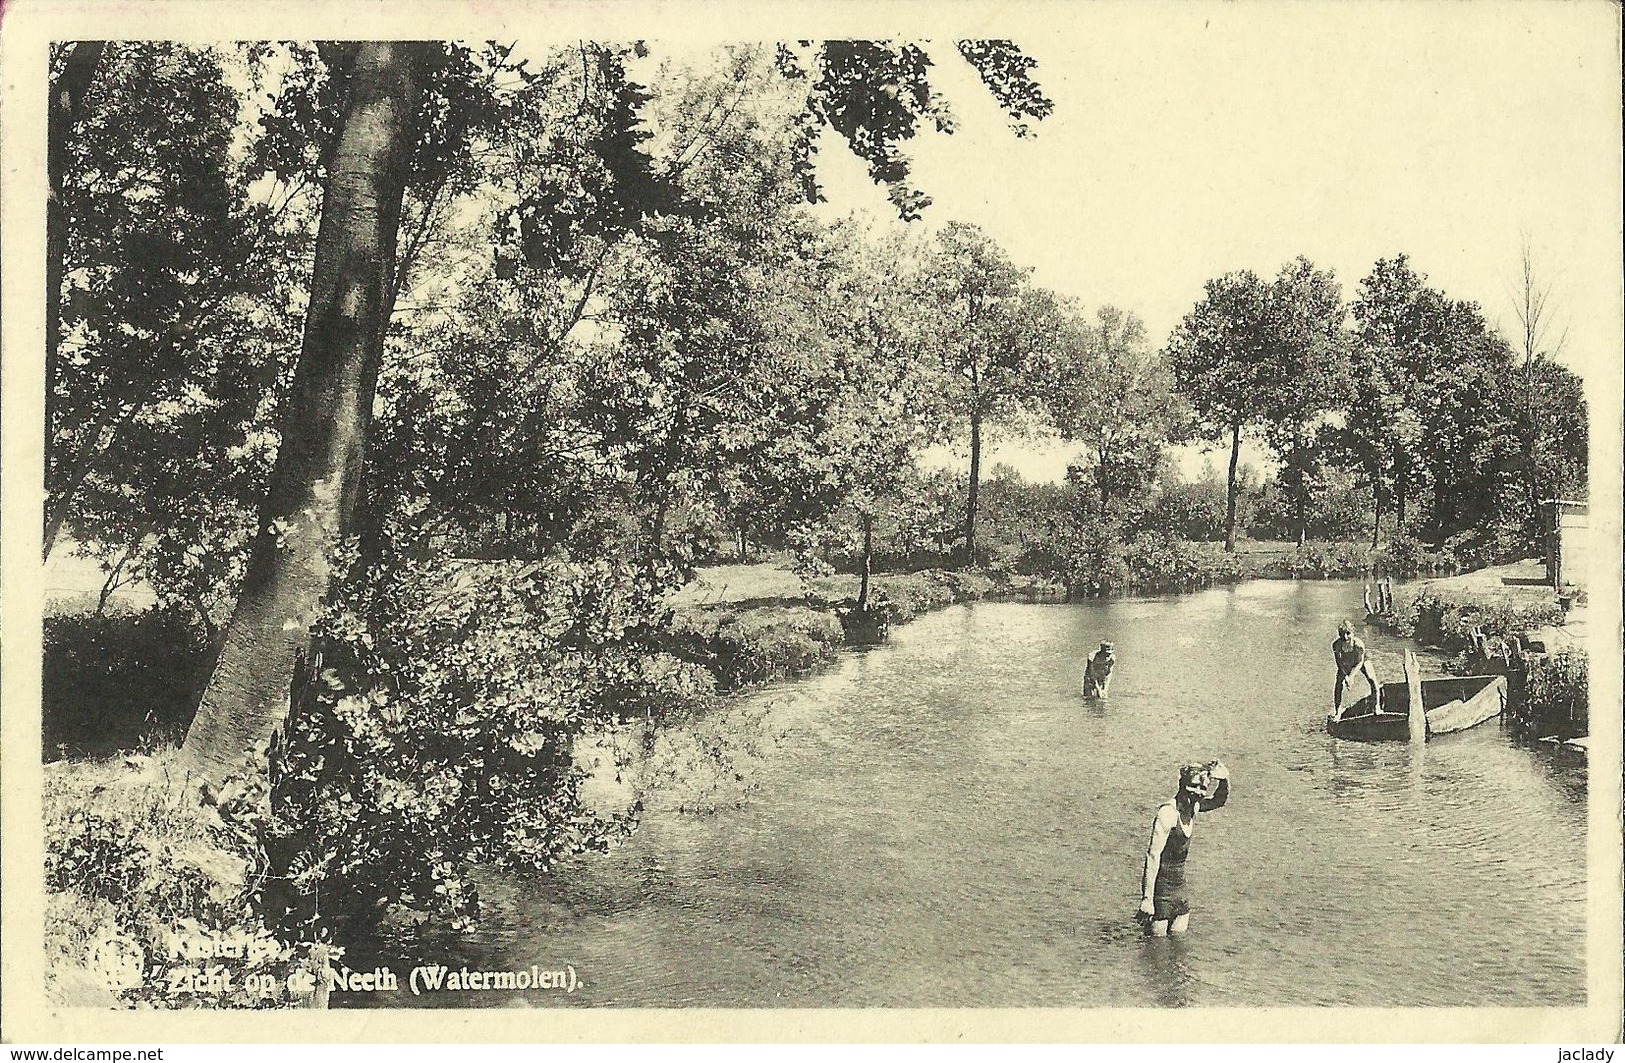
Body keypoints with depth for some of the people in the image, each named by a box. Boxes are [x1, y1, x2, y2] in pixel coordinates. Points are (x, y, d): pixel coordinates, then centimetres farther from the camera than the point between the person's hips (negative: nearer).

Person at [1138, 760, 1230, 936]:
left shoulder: (1193, 807, 1)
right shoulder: (1168, 813, -21)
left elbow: (1220, 799, 21)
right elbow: (1153, 856, -22)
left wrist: (1223, 779, -3)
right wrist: (1147, 898, -24)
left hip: (1180, 883, 8)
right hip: (1161, 885, -8)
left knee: (1178, 938, 11)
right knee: (1158, 937, -3)